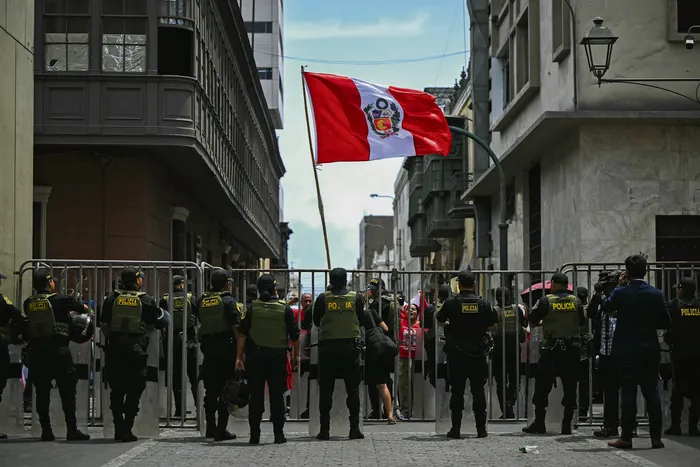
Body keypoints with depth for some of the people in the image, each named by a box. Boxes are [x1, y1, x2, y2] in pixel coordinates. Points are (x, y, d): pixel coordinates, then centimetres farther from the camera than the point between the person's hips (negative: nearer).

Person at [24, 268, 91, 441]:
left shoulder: (29, 303, 6)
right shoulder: (60, 299, -3)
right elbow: (85, 309, 7)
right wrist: (73, 305, 32)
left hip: (36, 351, 4)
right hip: (58, 349, -4)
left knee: (42, 393, 7)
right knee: (67, 391, 1)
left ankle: (46, 431, 6)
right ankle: (72, 430, 0)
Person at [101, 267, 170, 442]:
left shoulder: (112, 299, 3)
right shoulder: (146, 301, -4)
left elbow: (103, 324, 7)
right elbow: (161, 322, 4)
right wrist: (164, 313, 25)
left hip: (114, 349, 3)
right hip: (136, 350, -3)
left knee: (116, 390, 12)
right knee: (134, 390, 3)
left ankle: (118, 429, 13)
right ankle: (126, 429, -2)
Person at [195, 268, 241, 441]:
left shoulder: (201, 301, 9)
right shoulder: (228, 301, -8)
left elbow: (200, 322, 15)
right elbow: (236, 327, -13)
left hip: (207, 347, 5)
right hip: (226, 347, -5)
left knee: (210, 389, 12)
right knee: (225, 389, -1)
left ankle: (210, 428, 18)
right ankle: (221, 429, -4)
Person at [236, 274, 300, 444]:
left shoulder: (252, 308, -1)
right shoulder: (285, 309, -2)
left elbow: (242, 334, -3)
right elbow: (295, 335, 0)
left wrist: (239, 357, 0)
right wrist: (296, 355, 12)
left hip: (255, 355, 0)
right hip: (278, 355, 0)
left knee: (256, 395, 4)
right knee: (277, 396, 5)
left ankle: (254, 435, 3)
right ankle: (278, 434, 5)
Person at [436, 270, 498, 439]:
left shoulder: (451, 303, -7)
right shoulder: (483, 303, -2)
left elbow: (440, 321, 7)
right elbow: (491, 325, 8)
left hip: (456, 353, -1)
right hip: (478, 353, 1)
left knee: (457, 391, 3)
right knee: (478, 391, 7)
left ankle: (456, 429, 2)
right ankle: (481, 429, 8)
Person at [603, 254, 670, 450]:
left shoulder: (621, 293, -9)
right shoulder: (656, 294, -4)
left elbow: (606, 307, 10)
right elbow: (666, 323, 0)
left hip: (626, 351, -2)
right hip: (650, 351, 2)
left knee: (628, 394, 1)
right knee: (652, 394, 7)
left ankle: (626, 437, 2)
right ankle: (656, 437, 7)